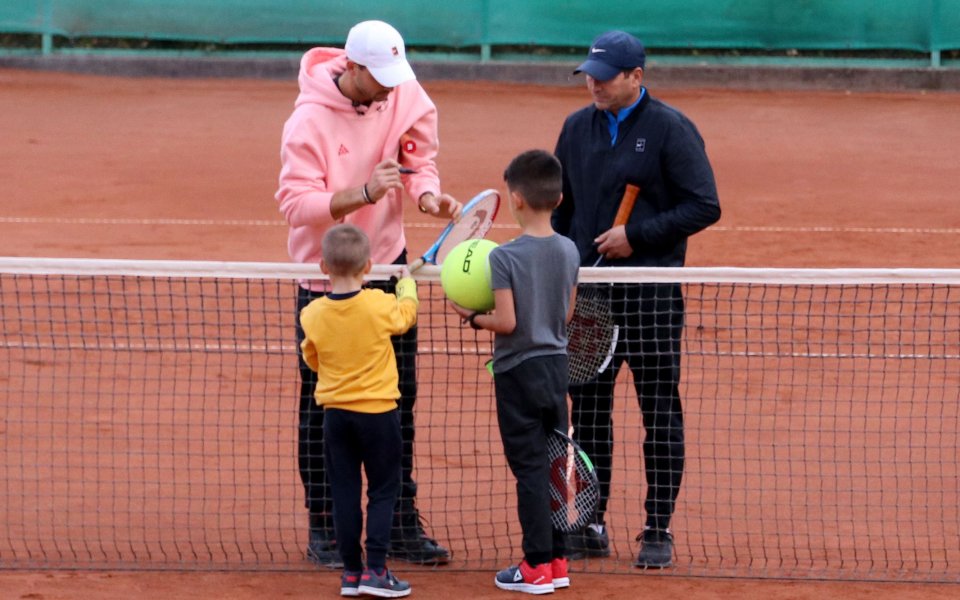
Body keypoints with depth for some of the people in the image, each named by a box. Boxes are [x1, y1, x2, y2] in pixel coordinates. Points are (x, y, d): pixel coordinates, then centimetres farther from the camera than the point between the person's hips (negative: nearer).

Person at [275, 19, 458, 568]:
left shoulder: (406, 97, -4)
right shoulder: (311, 120, -20)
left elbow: (420, 160, 5)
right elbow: (296, 204, -24)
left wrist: (427, 194, -18)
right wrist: (364, 194, -35)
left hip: (388, 265, 5)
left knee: (399, 400, 8)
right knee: (323, 407, 2)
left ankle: (401, 526, 16)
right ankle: (324, 531, 11)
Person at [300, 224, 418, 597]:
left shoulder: (313, 315, -9)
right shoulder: (380, 306, -15)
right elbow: (407, 313, 8)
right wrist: (407, 284, 27)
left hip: (335, 413, 2)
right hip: (378, 412, -2)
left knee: (345, 492, 8)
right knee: (383, 490, 7)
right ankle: (375, 569, 1)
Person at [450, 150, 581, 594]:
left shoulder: (505, 257, -18)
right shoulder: (569, 252, 0)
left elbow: (507, 323, -19)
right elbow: (567, 314, 9)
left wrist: (474, 318, -3)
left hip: (518, 371, -6)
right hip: (556, 366, 6)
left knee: (529, 467, -1)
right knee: (554, 465, 12)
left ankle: (538, 566, 1)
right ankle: (557, 561, 17)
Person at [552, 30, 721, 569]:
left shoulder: (670, 130, -6)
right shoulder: (578, 129, 10)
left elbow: (704, 207, -9)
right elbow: (561, 208, 18)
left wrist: (637, 235, -15)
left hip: (651, 295, -5)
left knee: (660, 413, -1)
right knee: (588, 410, 6)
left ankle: (659, 532, 4)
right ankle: (592, 527, 14)